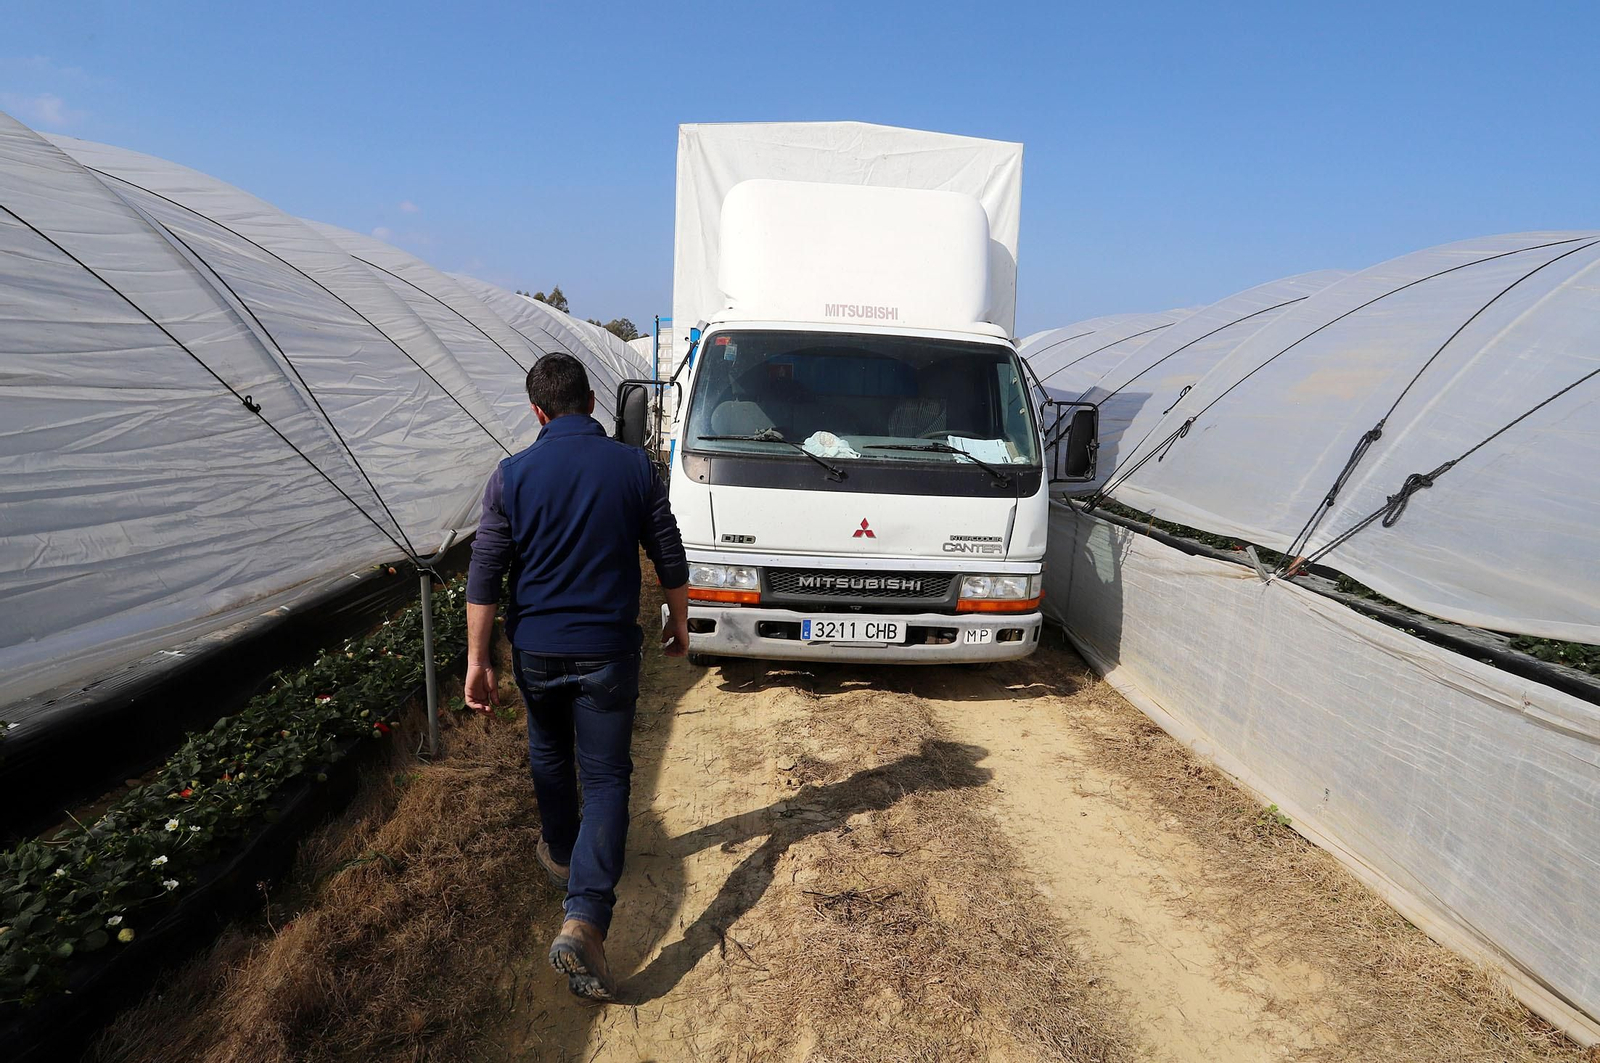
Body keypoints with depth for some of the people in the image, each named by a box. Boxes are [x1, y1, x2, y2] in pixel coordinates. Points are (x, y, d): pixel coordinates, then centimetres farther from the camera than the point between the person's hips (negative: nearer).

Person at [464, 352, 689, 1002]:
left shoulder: (512, 475, -6)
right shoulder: (634, 467, -6)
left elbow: (484, 576, -7)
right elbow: (669, 558, 0)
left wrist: (478, 660, -1)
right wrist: (678, 621, 16)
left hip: (536, 650, 2)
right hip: (608, 651, -1)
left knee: (549, 755, 25)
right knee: (606, 778, 4)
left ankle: (560, 853, 47)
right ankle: (585, 917, -8)